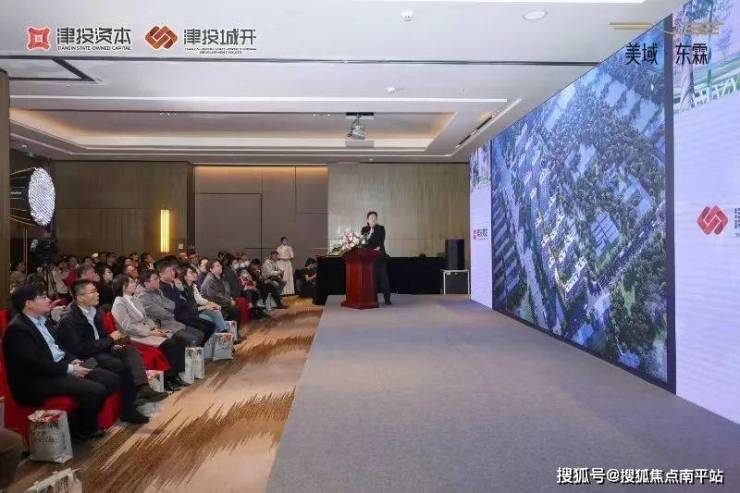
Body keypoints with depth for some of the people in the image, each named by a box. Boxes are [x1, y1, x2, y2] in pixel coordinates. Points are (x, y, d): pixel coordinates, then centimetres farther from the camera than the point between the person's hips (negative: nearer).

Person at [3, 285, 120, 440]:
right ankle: (84, 429, 2)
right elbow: (34, 363, -23)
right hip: (38, 380, -9)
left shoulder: (43, 320, 13)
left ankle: (85, 420, 13)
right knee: (95, 390, -24)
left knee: (112, 379, -1)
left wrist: (73, 360, 1)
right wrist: (69, 369, -20)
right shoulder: (17, 328, -16)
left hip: (61, 366, 9)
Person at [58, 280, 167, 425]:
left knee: (131, 351, -20)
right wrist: (110, 340, -17)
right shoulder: (69, 321, -15)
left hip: (102, 349, 7)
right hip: (87, 358, -7)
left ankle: (143, 388, -38)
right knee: (123, 367, -26)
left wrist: (112, 343, -2)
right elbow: (80, 349, -21)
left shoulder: (96, 311, 8)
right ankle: (128, 409, -16)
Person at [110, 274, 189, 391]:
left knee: (179, 341, -13)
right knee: (169, 344, -26)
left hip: (148, 331, 8)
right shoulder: (119, 304, -10)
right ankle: (168, 379, -12)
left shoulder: (135, 299, 14)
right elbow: (129, 327, -17)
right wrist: (150, 332, -18)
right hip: (137, 337, -8)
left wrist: (155, 328, 0)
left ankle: (175, 374, -7)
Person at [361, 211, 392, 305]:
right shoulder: (364, 230, 11)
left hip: (380, 256, -1)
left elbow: (382, 241, -3)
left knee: (383, 276, -5)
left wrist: (378, 247, -20)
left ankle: (387, 299, -2)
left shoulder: (381, 228, 7)